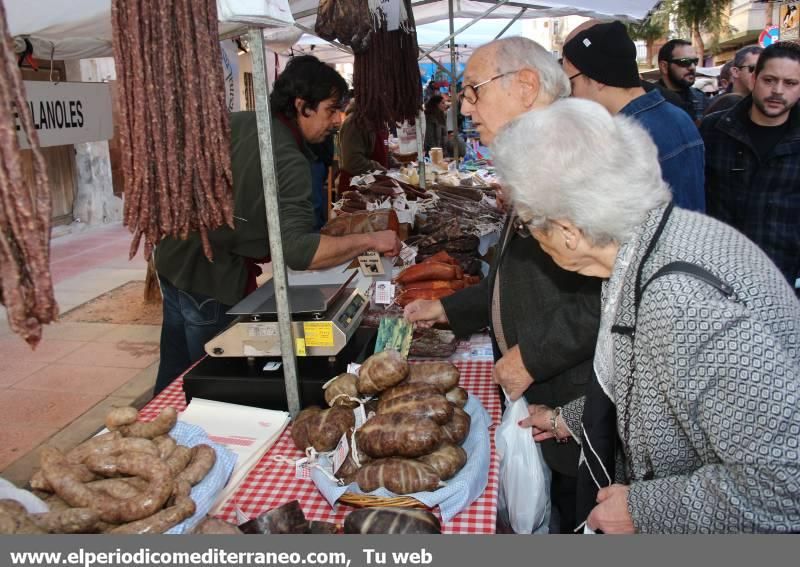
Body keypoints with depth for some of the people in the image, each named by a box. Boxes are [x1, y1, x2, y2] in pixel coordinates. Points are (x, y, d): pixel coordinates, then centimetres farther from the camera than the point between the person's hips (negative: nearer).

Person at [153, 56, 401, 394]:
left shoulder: (236, 122, 1)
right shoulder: (289, 162, -23)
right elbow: (297, 251, -35)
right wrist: (370, 240, -28)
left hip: (174, 260, 8)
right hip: (213, 281, -8)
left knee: (174, 374, 23)